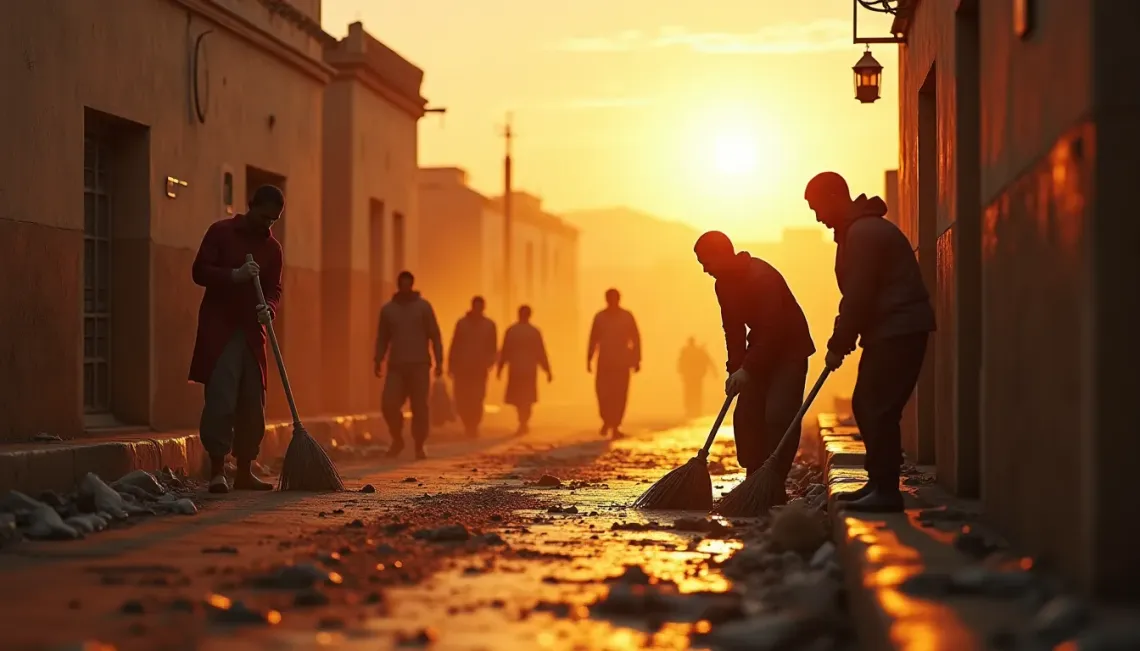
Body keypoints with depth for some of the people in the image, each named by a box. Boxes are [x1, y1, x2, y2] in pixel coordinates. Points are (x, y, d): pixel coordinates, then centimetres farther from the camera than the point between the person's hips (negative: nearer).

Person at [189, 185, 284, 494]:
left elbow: (274, 290, 10)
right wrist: (234, 275, -21)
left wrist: (269, 309, -13)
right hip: (219, 329, -5)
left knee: (252, 404, 4)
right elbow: (199, 271, -6)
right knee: (221, 399, -14)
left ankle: (244, 472, 12)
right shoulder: (221, 232, -1)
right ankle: (217, 471, -13)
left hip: (251, 332, 5)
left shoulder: (272, 248, 13)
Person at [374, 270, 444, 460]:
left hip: (419, 365, -2)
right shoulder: (387, 309, 9)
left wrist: (439, 361, -5)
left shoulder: (423, 306, 3)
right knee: (388, 404, -11)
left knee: (419, 408, -3)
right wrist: (378, 361, 2)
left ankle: (419, 447, 7)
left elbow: (434, 336, 2)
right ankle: (397, 440, 10)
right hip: (396, 366, 2)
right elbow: (382, 338, 13)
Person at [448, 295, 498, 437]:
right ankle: (470, 425, 18)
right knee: (461, 400, -2)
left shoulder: (489, 325, 7)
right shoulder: (462, 323, 6)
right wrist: (451, 366, 0)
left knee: (476, 400, -7)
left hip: (479, 369, 0)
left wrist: (489, 361, -9)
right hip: (461, 368, 0)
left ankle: (473, 426, 3)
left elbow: (493, 347, 9)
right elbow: (454, 346, 5)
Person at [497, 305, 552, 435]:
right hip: (530, 369, 0)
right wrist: (548, 371, 3)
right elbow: (541, 353, -3)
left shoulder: (511, 331, -6)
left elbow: (505, 351, -3)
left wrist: (500, 367, 7)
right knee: (527, 397, 11)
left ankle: (523, 423, 4)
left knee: (517, 397, 12)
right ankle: (524, 423, 3)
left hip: (515, 369, 0)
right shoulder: (535, 332, -5)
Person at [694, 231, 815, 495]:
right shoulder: (724, 284, 1)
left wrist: (747, 370, -30)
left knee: (778, 416, -17)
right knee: (746, 415, 3)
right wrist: (736, 370, -4)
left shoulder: (761, 276, -26)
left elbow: (772, 328, -30)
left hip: (790, 348, -9)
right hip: (761, 350, 9)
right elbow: (734, 329, 7)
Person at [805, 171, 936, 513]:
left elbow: (857, 296, -19)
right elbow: (859, 294, 20)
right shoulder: (861, 229, 18)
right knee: (865, 405, 12)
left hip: (898, 331, -11)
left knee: (879, 408, -11)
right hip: (889, 331, 11)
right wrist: (843, 342, 14)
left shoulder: (864, 233, -16)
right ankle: (879, 483, 17)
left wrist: (838, 345, -11)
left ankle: (886, 490, -10)